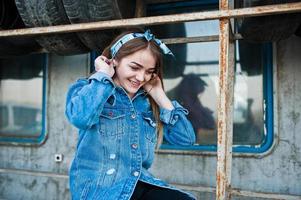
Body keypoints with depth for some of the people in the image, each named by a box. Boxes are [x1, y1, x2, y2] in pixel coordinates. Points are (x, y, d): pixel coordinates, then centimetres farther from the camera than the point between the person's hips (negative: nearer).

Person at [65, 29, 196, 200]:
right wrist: (104, 76, -9)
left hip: (141, 184, 5)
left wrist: (159, 96, 5)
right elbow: (80, 117, -24)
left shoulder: (148, 102, 14)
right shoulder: (88, 89, 2)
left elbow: (187, 138, 6)